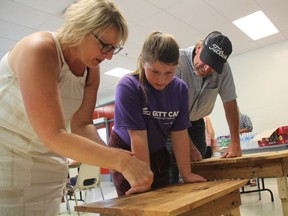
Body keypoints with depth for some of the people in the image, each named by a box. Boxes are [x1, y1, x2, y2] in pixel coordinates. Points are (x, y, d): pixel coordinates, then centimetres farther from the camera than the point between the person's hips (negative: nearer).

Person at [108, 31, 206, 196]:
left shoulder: (180, 89, -13)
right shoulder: (128, 87, -27)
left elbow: (179, 134, -10)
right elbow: (138, 136, -28)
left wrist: (186, 174, -8)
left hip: (157, 153, 4)